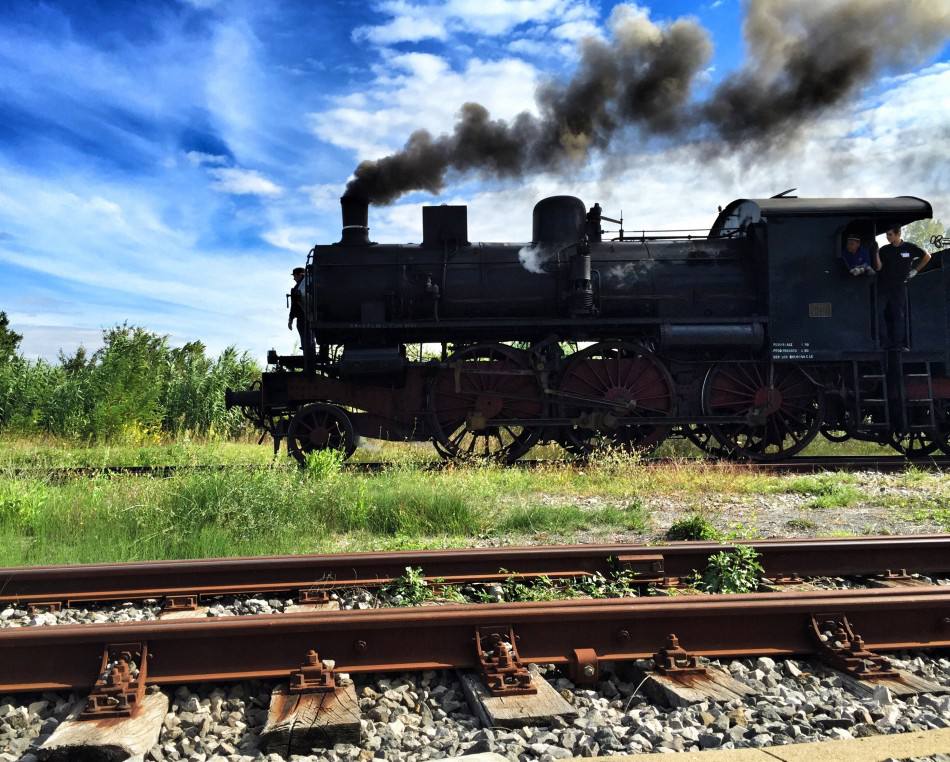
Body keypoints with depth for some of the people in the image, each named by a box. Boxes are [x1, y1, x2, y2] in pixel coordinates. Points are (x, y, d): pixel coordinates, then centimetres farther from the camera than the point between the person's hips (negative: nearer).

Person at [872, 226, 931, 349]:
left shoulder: (909, 248, 3)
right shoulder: (884, 250, 5)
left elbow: (927, 257, 16)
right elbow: (878, 267, -4)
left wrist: (915, 270, 11)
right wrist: (876, 253, -15)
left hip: (899, 286, -1)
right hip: (883, 287, 1)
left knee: (899, 315, -1)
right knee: (885, 316, -3)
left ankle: (899, 344, 2)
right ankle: (887, 343, 2)